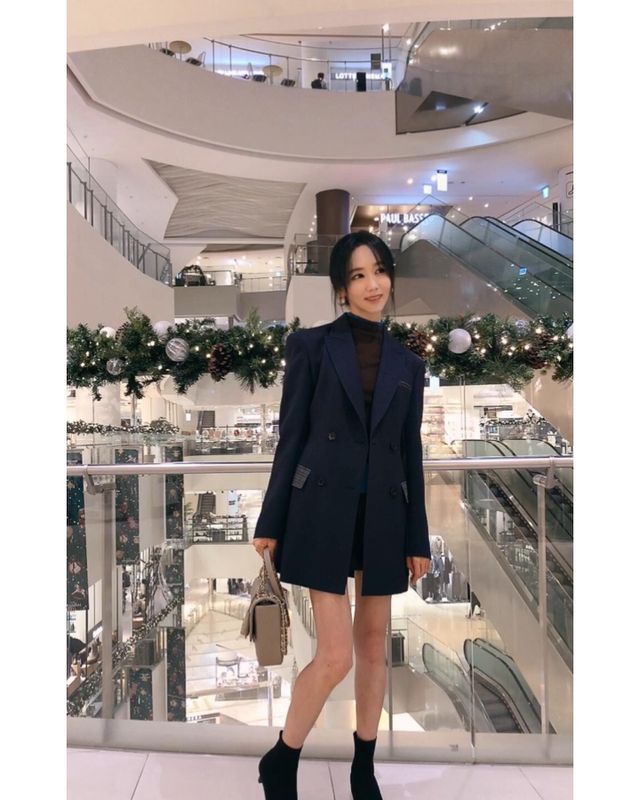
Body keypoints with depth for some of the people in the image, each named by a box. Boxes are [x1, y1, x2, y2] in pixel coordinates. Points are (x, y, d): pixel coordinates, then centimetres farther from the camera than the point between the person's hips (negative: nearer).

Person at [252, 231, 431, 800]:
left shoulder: (408, 363, 9)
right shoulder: (312, 345, -1)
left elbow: (411, 454, 10)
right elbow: (291, 437, -2)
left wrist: (418, 538, 8)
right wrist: (270, 522, -3)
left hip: (384, 515, 4)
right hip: (324, 510, -4)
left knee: (374, 645, 13)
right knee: (336, 654, -4)